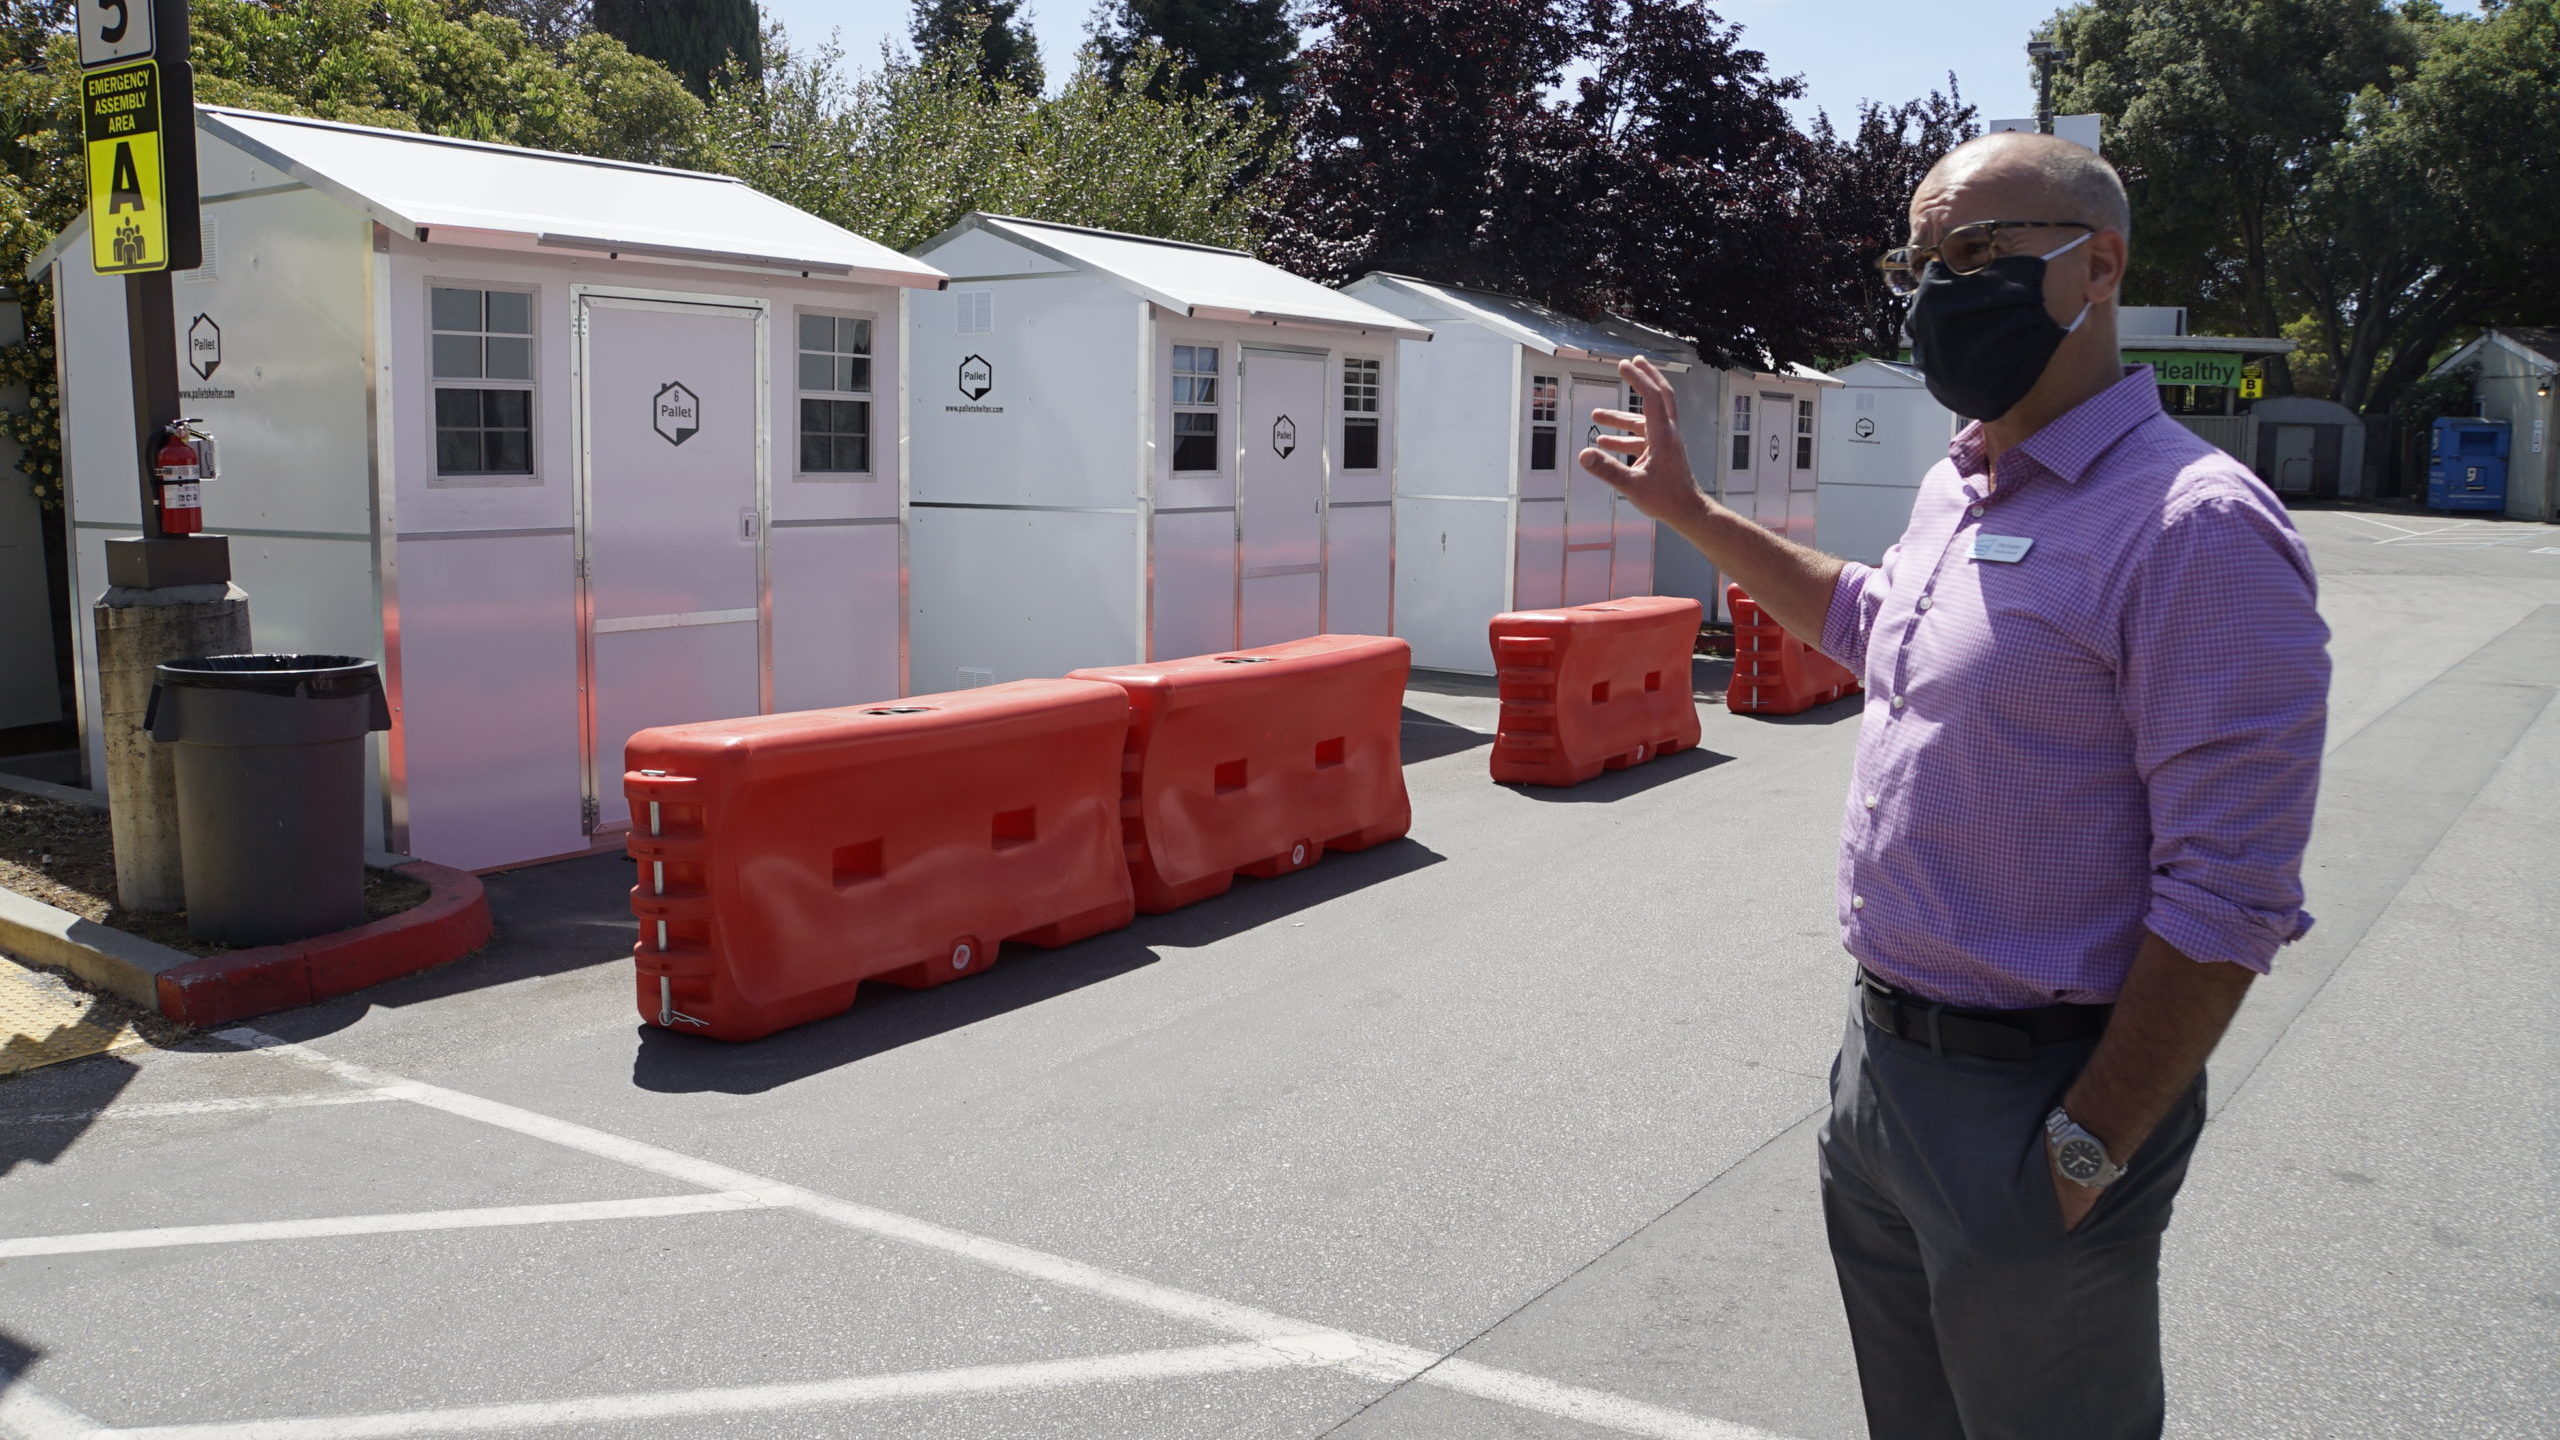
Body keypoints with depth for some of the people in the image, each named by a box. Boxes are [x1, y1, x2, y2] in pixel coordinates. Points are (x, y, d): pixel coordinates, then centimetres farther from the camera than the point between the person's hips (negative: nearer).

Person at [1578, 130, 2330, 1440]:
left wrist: (2089, 1154, -19)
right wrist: (1689, 512, 24)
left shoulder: (2193, 526, -21)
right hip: (1877, 1061, 8)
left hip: (2030, 1097, -8)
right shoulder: (1953, 487, 8)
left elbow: (2225, 898, -22)